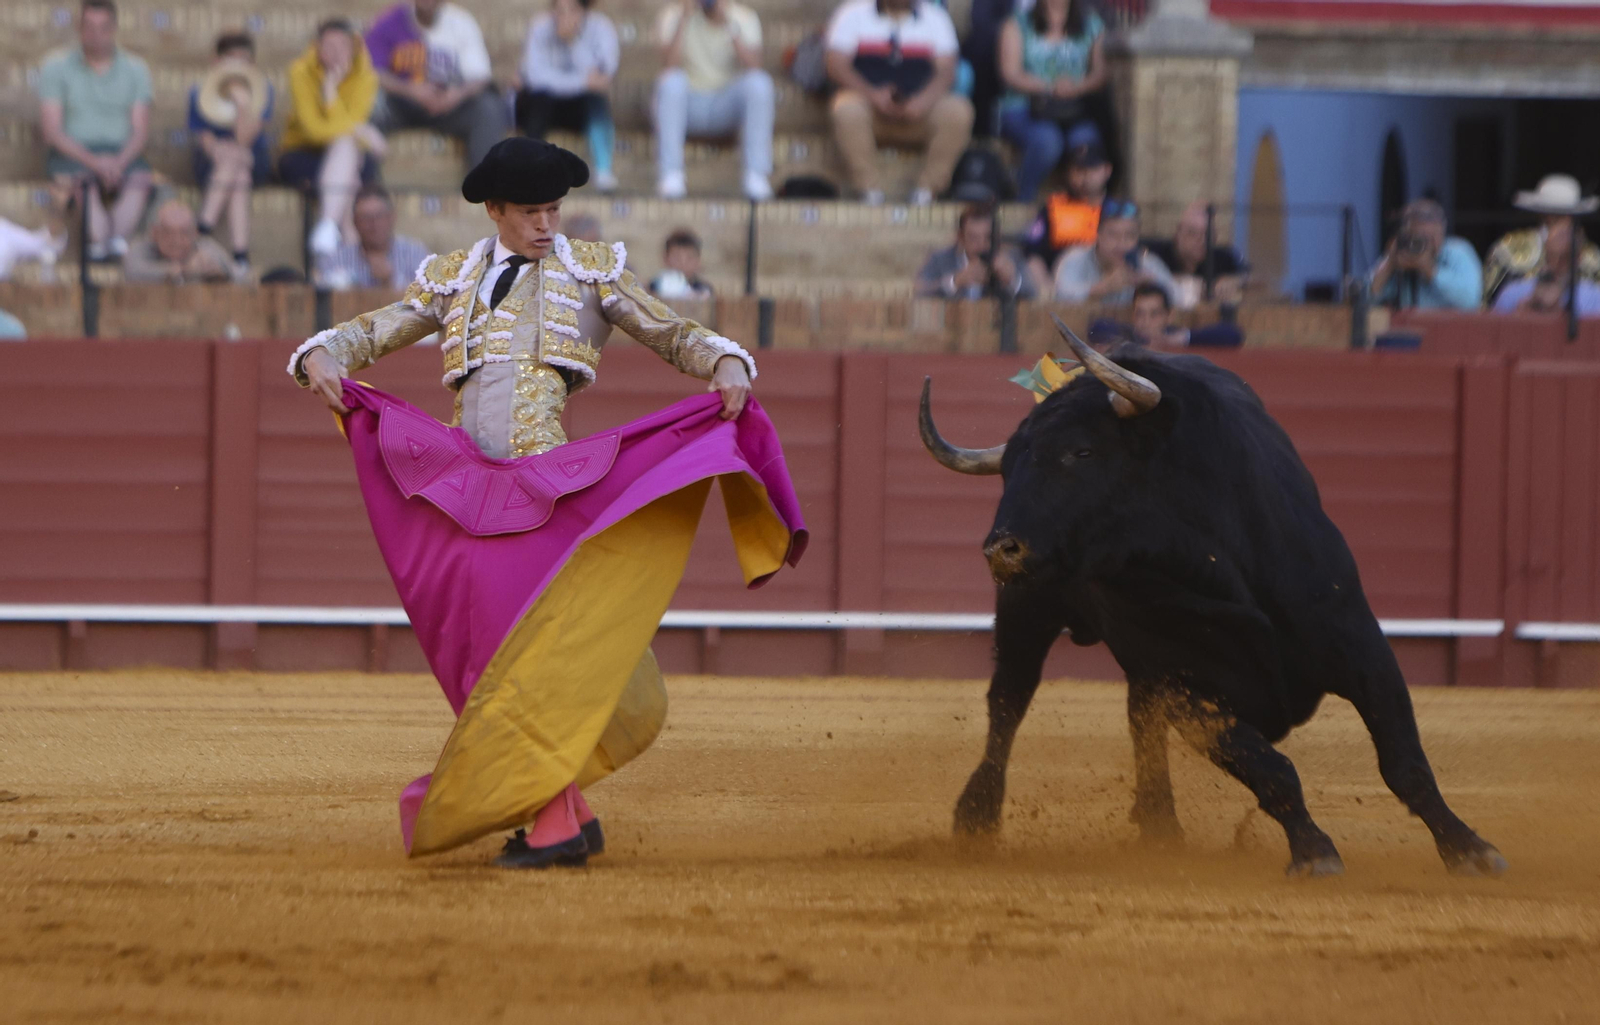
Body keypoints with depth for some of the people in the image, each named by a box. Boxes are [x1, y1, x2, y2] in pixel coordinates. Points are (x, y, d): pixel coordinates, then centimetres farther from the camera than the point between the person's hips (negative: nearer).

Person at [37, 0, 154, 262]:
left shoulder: (135, 70, 11)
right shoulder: (56, 68, 4)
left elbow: (140, 132, 5)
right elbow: (51, 131, -4)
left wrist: (119, 162, -16)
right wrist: (93, 161, -18)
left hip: (121, 155, 2)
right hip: (71, 154, -2)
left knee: (141, 180, -32)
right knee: (84, 181, -37)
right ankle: (101, 238, -54)